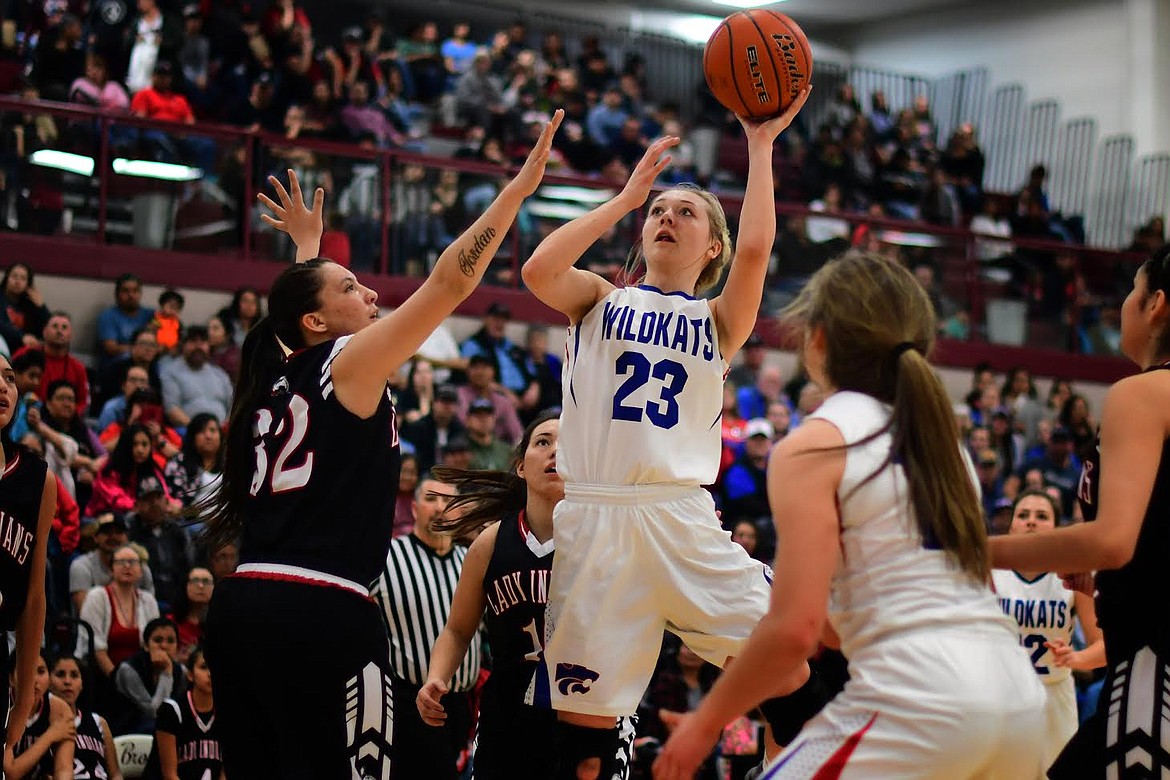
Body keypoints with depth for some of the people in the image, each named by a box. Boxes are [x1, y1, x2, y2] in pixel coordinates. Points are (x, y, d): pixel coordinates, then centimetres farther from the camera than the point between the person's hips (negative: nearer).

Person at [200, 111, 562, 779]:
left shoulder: (275, 374, 17)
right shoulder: (350, 363, -2)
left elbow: (300, 301, 41)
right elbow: (450, 282, -5)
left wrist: (307, 243, 54)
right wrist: (521, 186, -2)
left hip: (242, 603, 8)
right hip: (323, 611, -8)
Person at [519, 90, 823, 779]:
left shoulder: (719, 321, 14)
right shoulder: (601, 300, 15)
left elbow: (756, 249, -6)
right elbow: (538, 271, -7)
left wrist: (761, 144, -1)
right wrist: (626, 196, 1)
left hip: (681, 515, 1)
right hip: (593, 515, -1)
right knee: (586, 715, 0)